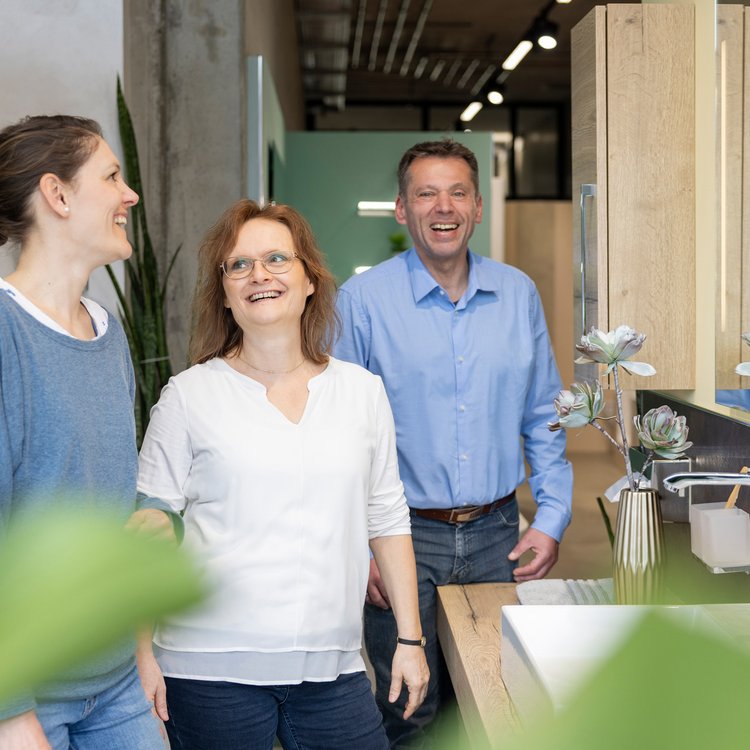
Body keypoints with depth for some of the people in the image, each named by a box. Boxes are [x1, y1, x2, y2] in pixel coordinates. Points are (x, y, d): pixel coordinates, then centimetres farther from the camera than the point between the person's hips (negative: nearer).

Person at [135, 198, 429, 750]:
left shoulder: (363, 391, 6)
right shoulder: (189, 395, -2)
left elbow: (388, 520, 10)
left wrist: (410, 639, 10)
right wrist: (142, 658, -5)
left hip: (332, 666, 3)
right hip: (213, 670, -2)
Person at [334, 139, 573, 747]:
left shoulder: (519, 294, 5)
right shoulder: (362, 300, -6)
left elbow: (543, 417, 11)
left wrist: (552, 519, 4)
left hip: (497, 535, 3)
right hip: (404, 538, -3)